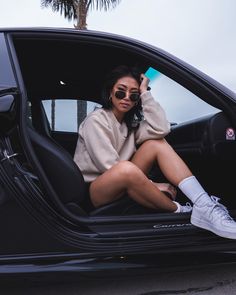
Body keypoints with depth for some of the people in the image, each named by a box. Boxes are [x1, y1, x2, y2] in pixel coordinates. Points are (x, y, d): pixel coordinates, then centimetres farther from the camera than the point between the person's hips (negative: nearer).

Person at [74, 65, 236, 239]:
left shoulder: (131, 123, 9)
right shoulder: (96, 120, -11)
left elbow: (161, 129, -12)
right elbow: (109, 166, -21)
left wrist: (145, 93, -10)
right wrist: (151, 186, -21)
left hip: (124, 186, 7)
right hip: (93, 192, -6)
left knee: (157, 143, -15)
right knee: (126, 169, -41)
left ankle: (204, 206, -29)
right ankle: (179, 211, -19)